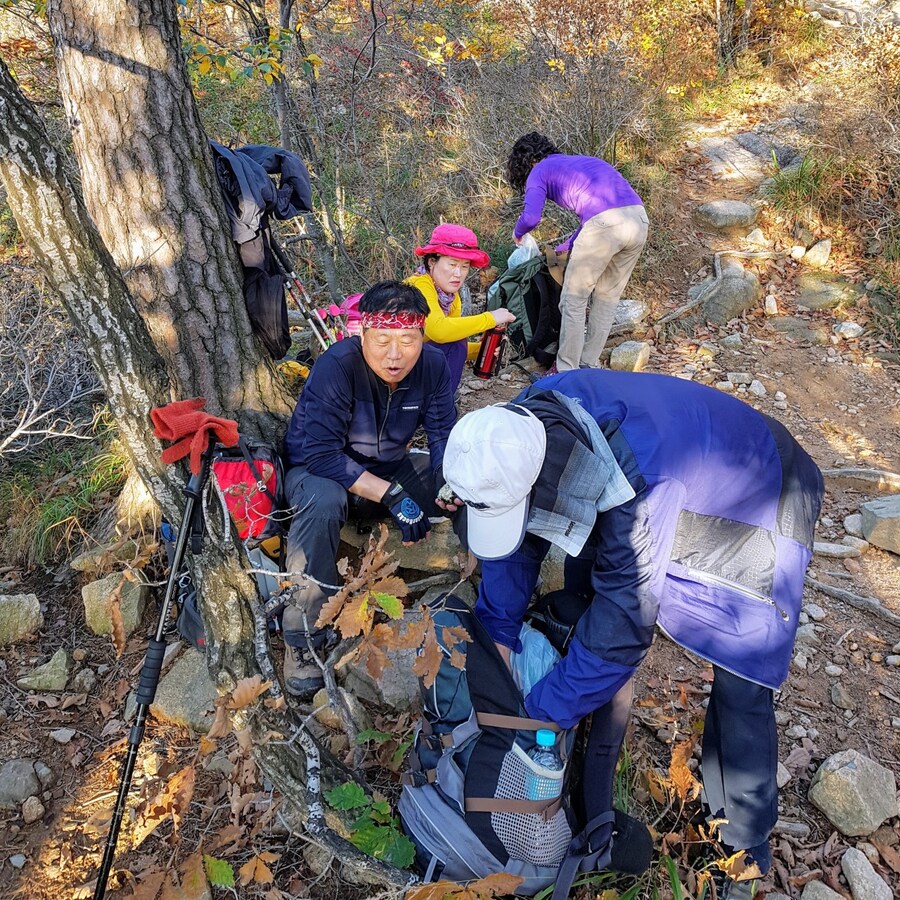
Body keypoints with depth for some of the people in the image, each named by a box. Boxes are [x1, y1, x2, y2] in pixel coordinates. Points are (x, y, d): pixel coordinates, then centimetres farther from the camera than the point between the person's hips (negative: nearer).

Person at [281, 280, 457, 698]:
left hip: (390, 465, 5)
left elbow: (443, 434, -8)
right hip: (320, 469, -5)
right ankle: (304, 638, -25)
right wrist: (392, 495, -38)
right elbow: (319, 454, -34)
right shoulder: (336, 366, -29)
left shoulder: (433, 365, -14)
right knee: (323, 502, -40)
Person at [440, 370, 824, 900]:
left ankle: (746, 844, 17)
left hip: (756, 510, -6)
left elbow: (623, 619, -36)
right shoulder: (522, 430, -24)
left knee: (740, 687, -8)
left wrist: (542, 711, -26)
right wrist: (497, 633, -13)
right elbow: (516, 544, -9)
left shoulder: (640, 480, -45)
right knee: (583, 602, 5)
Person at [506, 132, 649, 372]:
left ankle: (566, 372, 12)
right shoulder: (582, 161, 34)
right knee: (607, 298, 18)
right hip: (639, 218, 7)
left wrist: (518, 233, 19)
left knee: (574, 301, 6)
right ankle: (588, 366, 26)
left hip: (604, 224, -7)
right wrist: (568, 247, 44)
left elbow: (531, 217, -3)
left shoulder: (539, 171, 13)